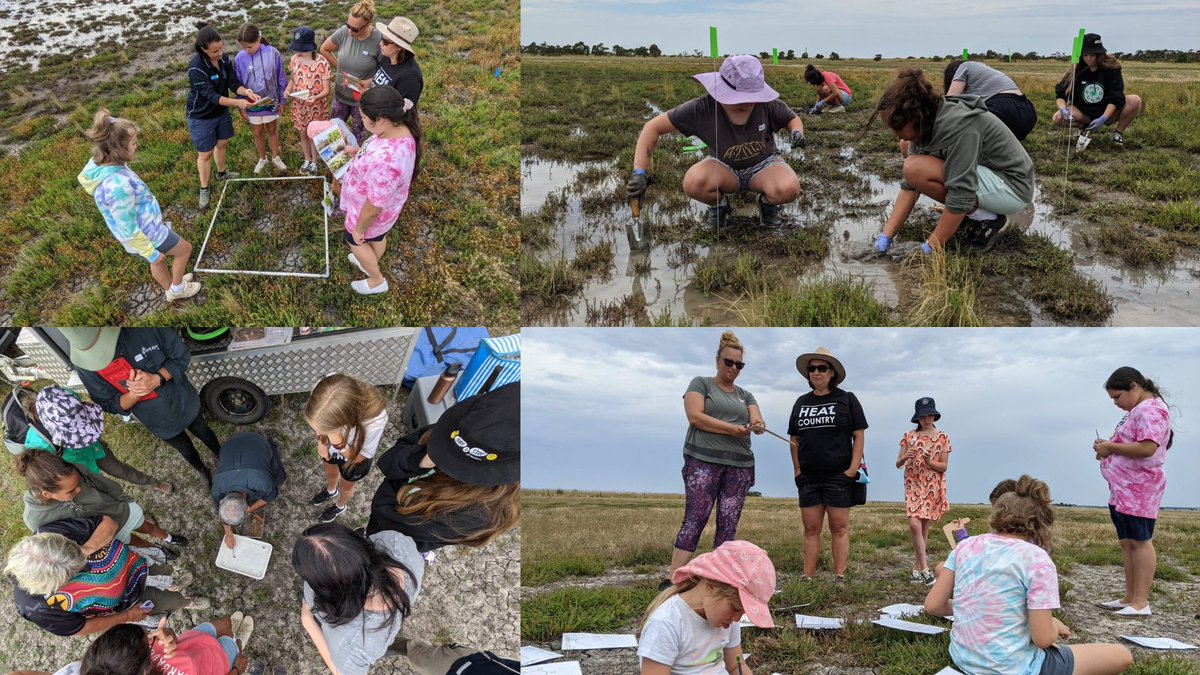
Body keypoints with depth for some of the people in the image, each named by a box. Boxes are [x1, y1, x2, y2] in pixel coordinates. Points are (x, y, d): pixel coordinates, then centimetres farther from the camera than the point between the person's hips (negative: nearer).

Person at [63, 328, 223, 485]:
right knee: (187, 451, 27)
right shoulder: (85, 367, -26)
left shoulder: (145, 328, -32)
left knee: (205, 434, 28)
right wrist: (134, 394, -37)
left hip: (185, 405, -1)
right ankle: (202, 470, 59)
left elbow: (181, 356, -20)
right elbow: (110, 406, -16)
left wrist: (157, 379, -37)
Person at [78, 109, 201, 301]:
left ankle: (171, 288, 59)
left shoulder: (100, 164, -14)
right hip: (147, 235, -8)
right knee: (184, 248, 20)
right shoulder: (117, 186, -41)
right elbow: (129, 230, -30)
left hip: (143, 226, 8)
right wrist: (150, 252, -16)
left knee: (157, 261, 33)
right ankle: (177, 288, 43)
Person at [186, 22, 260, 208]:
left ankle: (222, 172, 53)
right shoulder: (196, 67, -32)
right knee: (205, 153, 7)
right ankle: (204, 189, 27)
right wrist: (237, 102, -42)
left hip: (221, 111, 6)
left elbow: (233, 83, -9)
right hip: (201, 117, -6)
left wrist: (247, 92, -30)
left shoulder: (224, 59, -13)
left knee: (222, 143, 26)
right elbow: (211, 95, -32)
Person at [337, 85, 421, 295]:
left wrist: (359, 229, -17)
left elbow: (373, 207, -33)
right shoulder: (402, 129, -22)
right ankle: (371, 265, 64)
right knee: (378, 237, 34)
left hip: (371, 214, -7)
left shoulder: (384, 161, -48)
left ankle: (377, 281, 48)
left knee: (355, 241, 26)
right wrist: (358, 152, 1)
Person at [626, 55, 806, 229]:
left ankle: (768, 203, 5)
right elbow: (653, 127, -21)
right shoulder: (702, 108, -27)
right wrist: (639, 173, -29)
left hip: (763, 164, 0)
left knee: (789, 189, -34)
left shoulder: (767, 104, -23)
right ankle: (719, 205, 2)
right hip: (724, 167, 0)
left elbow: (793, 119, -1)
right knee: (693, 183, -35)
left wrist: (797, 133, -26)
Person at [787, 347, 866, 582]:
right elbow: (794, 439, 15)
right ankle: (807, 578, 10)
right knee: (811, 529, 7)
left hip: (838, 475, -4)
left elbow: (859, 436, -2)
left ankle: (839, 578, 5)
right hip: (808, 477, 4)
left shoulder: (847, 400, 0)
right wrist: (797, 470, 7)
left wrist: (853, 469, -10)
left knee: (839, 528, 1)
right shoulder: (801, 402, 11)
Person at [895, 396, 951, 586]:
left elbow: (944, 466, 1)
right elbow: (898, 464, 6)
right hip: (913, 485, 0)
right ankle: (925, 569, -12)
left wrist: (929, 462, -18)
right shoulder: (909, 436, 5)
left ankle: (917, 568, 13)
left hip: (933, 487, 0)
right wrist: (905, 458, -17)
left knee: (924, 527, 2)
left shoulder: (942, 438, 2)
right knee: (914, 524, -15)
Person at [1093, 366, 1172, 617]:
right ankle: (1129, 598, 18)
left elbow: (1147, 448, -26)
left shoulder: (1150, 410, -14)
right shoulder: (1137, 410, 20)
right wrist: (1108, 448, 9)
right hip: (1123, 490, 11)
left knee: (1139, 541, -9)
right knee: (1127, 542, 12)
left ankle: (1141, 603, -7)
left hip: (1139, 490, -11)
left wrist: (1112, 447, -17)